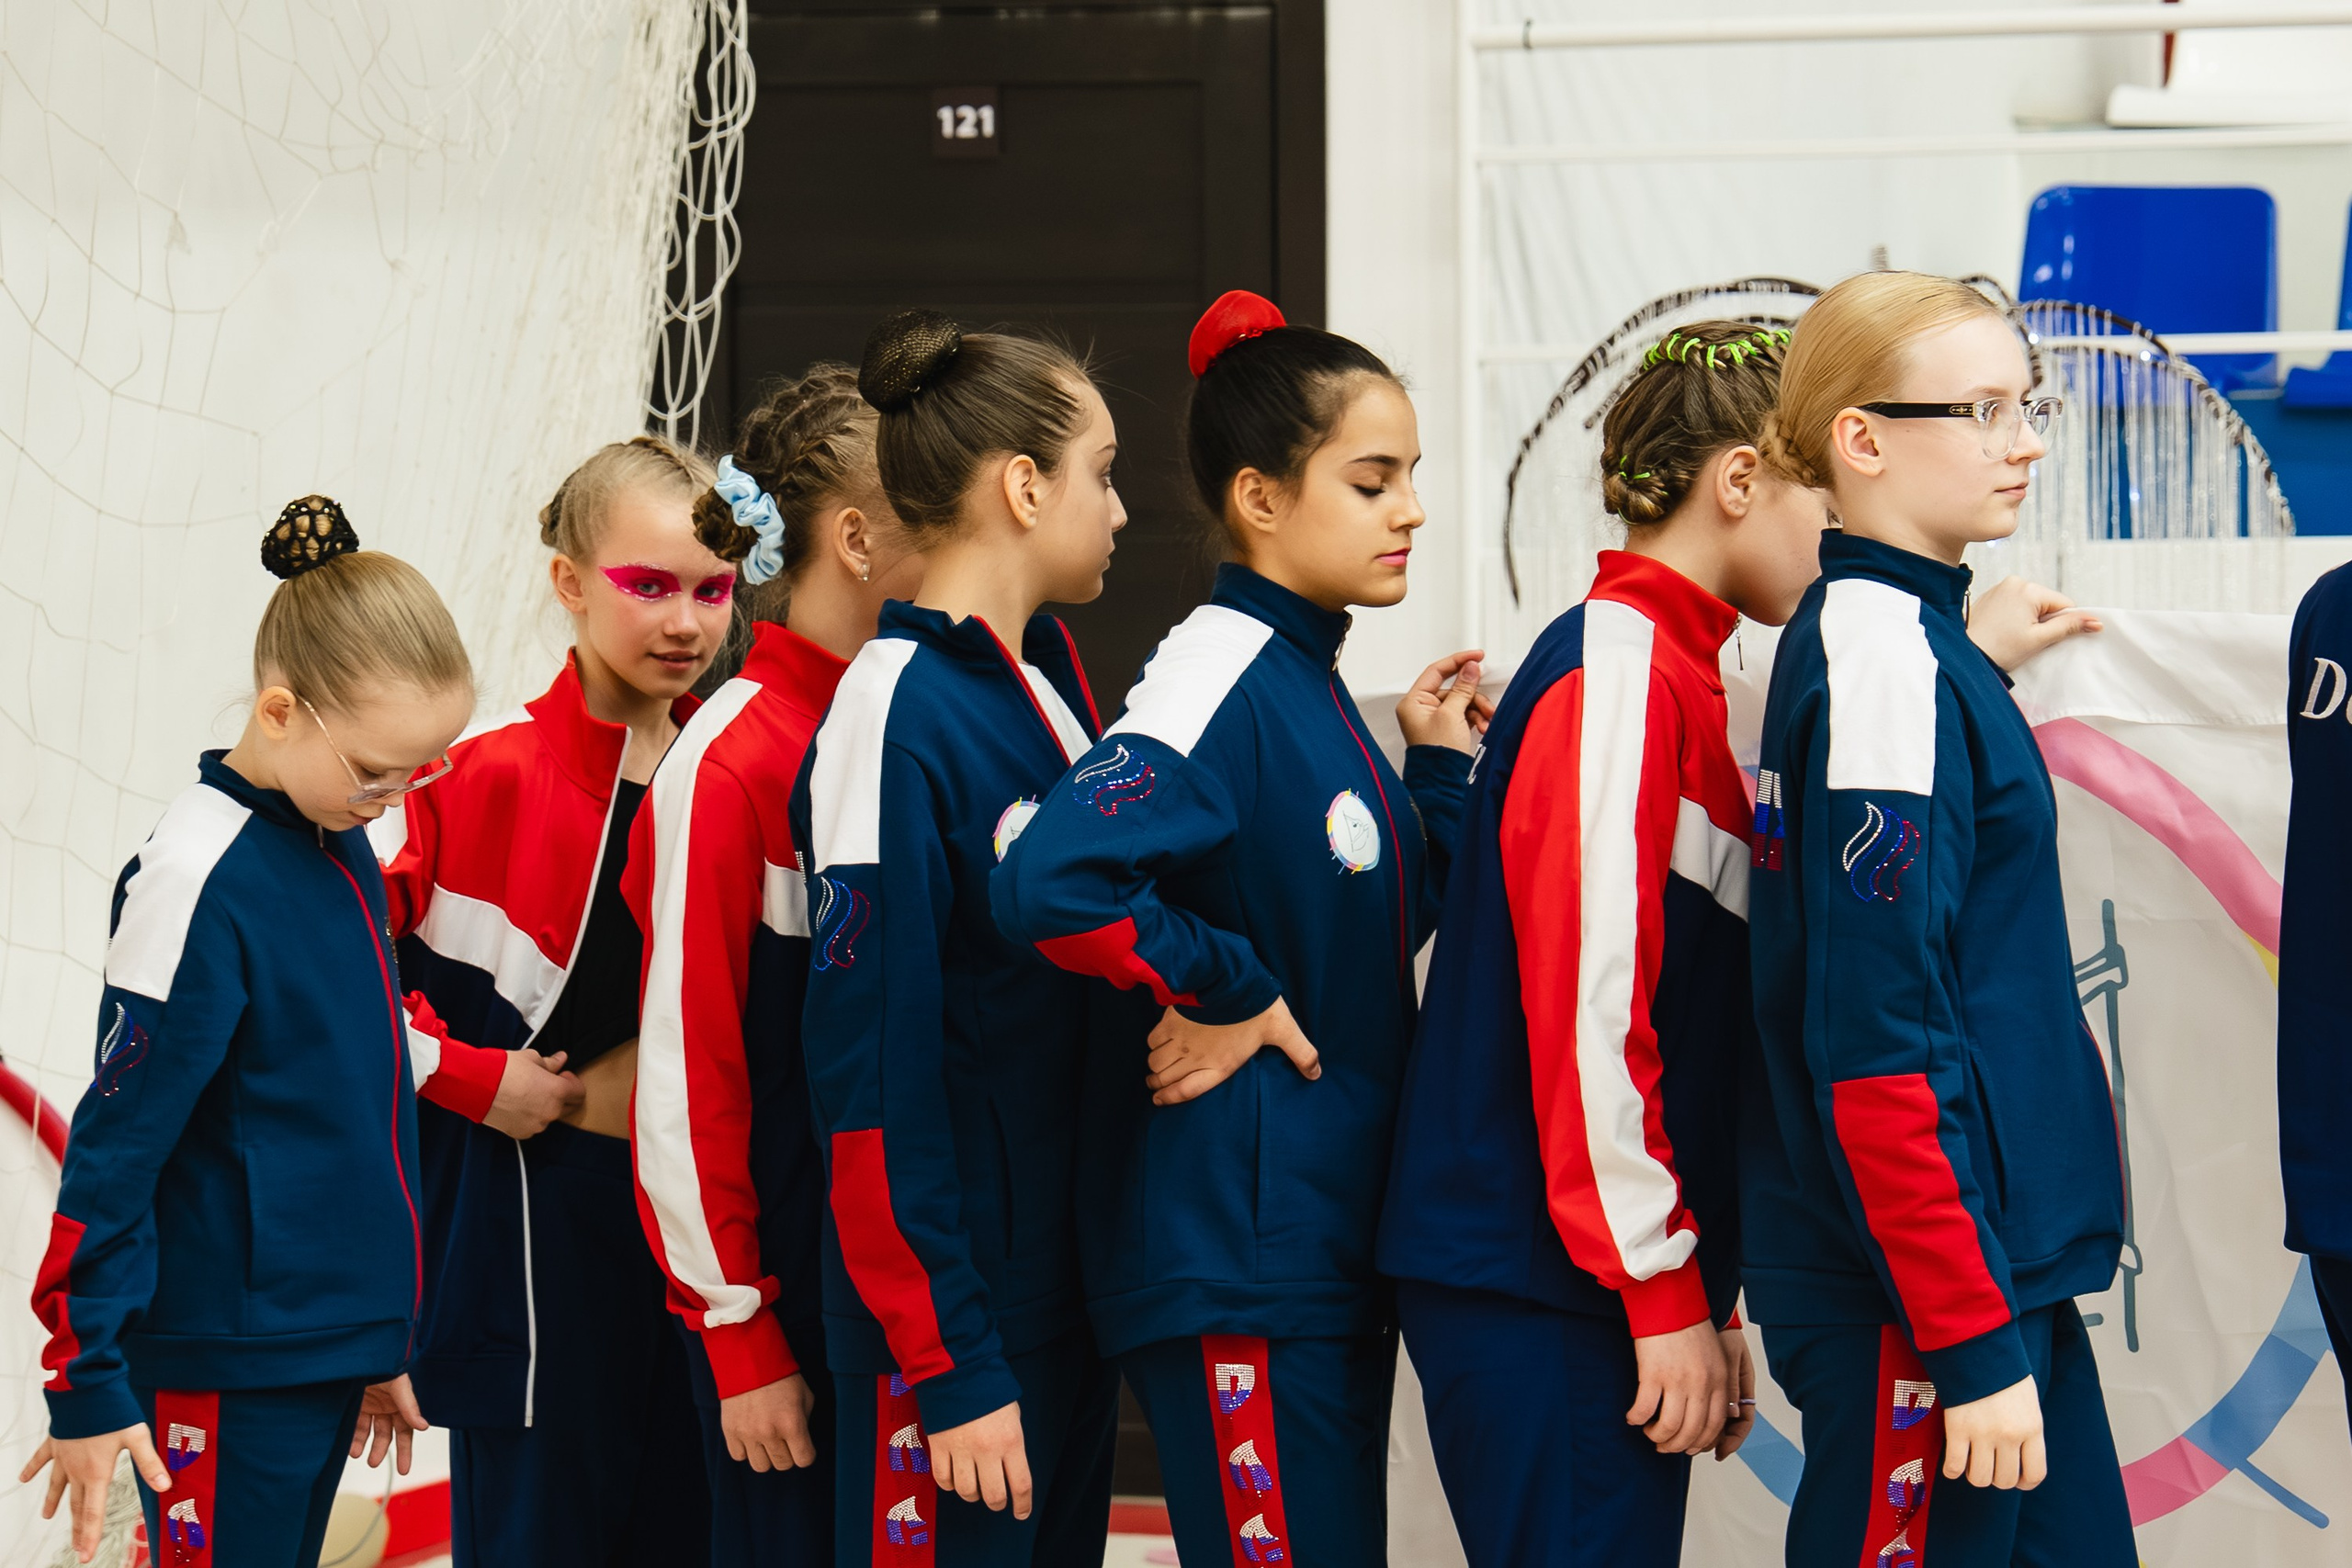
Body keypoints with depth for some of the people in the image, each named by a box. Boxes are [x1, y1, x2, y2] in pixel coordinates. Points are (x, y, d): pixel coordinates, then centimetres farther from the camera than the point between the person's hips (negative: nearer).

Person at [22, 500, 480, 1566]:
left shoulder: (343, 852, 9)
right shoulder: (198, 876, -16)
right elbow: (116, 1147, -15)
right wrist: (89, 1386, -14)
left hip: (332, 1348, 8)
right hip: (227, 1375, -8)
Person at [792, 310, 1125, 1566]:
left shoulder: (1051, 677, 9)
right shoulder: (895, 715, -16)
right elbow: (873, 1074, -18)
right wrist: (951, 1365, -18)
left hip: (1072, 1289, 8)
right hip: (949, 1321, -8)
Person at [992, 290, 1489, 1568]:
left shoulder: (1308, 685, 14)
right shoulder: (1220, 674, -15)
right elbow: (1052, 882, -31)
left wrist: (1436, 769, 13)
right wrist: (1222, 993, -19)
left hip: (1332, 1244, 10)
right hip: (1231, 1258, -9)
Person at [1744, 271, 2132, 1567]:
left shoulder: (1909, 638, 13)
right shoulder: (1881, 656, -15)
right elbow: (1878, 1045, -21)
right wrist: (1978, 1341, -21)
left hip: (2004, 1265, 9)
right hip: (1910, 1300, -9)